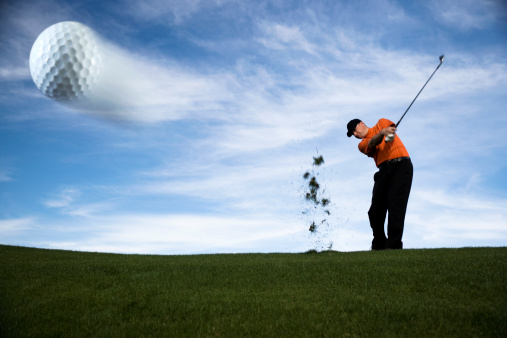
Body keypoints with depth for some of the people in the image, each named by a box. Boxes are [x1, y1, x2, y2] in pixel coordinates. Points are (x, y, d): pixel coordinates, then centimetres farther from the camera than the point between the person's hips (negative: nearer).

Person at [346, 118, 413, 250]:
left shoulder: (381, 123, 19)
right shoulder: (362, 144, 16)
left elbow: (390, 126, -2)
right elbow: (372, 143, -7)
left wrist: (389, 132, -26)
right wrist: (382, 133, -28)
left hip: (401, 165, -3)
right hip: (384, 170, 3)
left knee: (396, 205, -16)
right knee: (375, 210, -4)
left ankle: (394, 245, -17)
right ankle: (379, 245, 11)